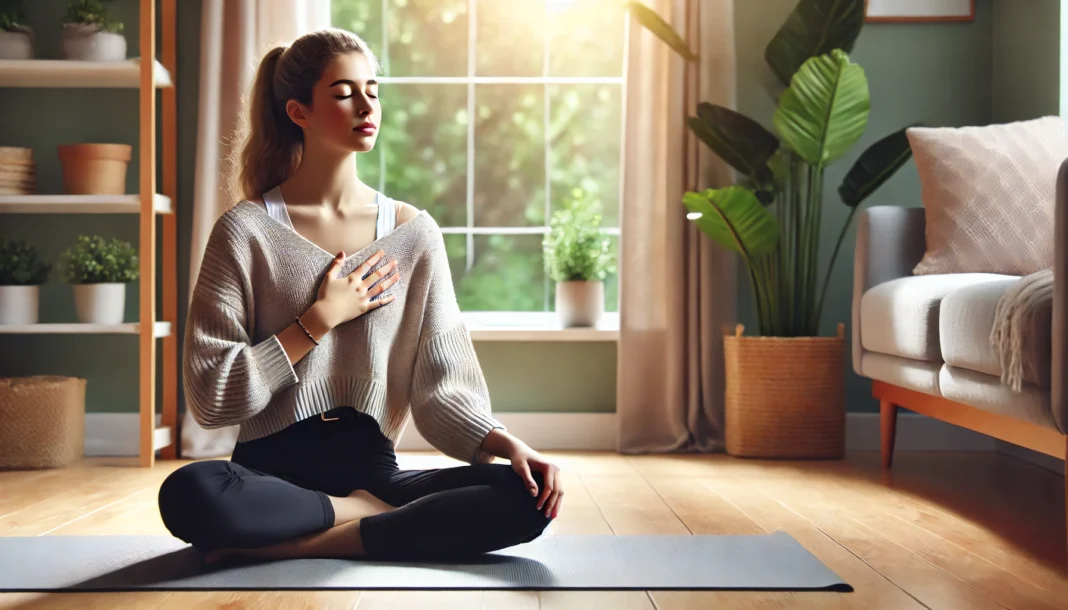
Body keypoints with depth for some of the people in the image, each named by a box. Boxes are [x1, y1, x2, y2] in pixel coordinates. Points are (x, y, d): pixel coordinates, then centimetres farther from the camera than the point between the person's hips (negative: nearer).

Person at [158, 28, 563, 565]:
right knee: (188, 496, -35)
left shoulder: (414, 233, 6)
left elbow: (442, 385, 2)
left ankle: (290, 544, -16)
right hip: (273, 472, -2)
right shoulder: (247, 229, -2)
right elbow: (209, 395, -8)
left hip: (373, 469, 3)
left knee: (526, 498, -22)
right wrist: (321, 319, -11)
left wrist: (506, 443, -16)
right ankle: (377, 518, -13)